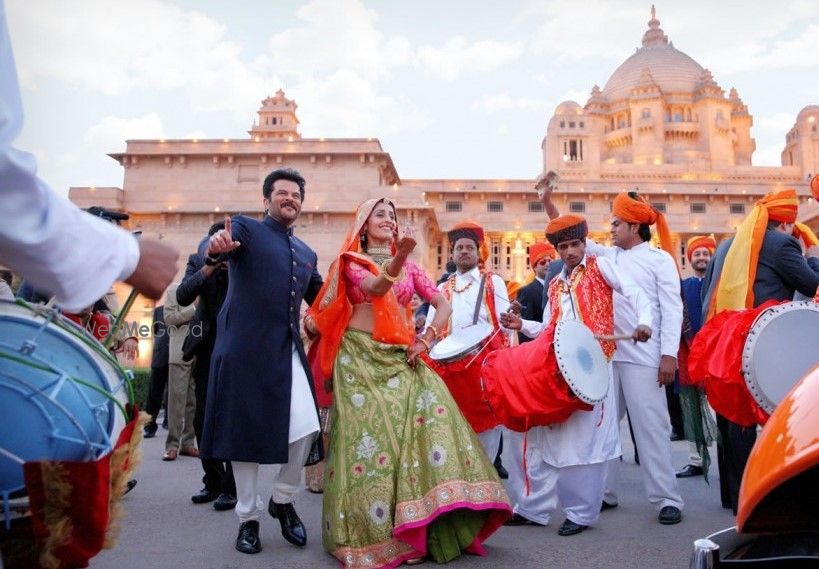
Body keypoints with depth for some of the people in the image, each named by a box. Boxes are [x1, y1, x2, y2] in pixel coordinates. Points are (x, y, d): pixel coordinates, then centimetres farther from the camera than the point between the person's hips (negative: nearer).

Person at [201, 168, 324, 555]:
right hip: (245, 349, -4)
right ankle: (248, 517, 21)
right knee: (245, 434, 3)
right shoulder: (245, 227, 3)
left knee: (306, 429, -6)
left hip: (289, 351, 4)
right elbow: (219, 247, -19)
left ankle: (283, 499, 19)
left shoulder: (307, 254, 20)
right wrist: (216, 247, -42)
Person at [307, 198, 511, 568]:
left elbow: (443, 304, 9)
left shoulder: (409, 266, 16)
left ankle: (435, 525, -8)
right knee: (372, 432, -9)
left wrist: (427, 339, -6)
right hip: (360, 357, -3)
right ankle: (373, 531, 4)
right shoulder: (351, 261, 4)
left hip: (399, 358, 4)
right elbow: (375, 287, -18)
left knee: (432, 416, -14)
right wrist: (398, 257, -35)